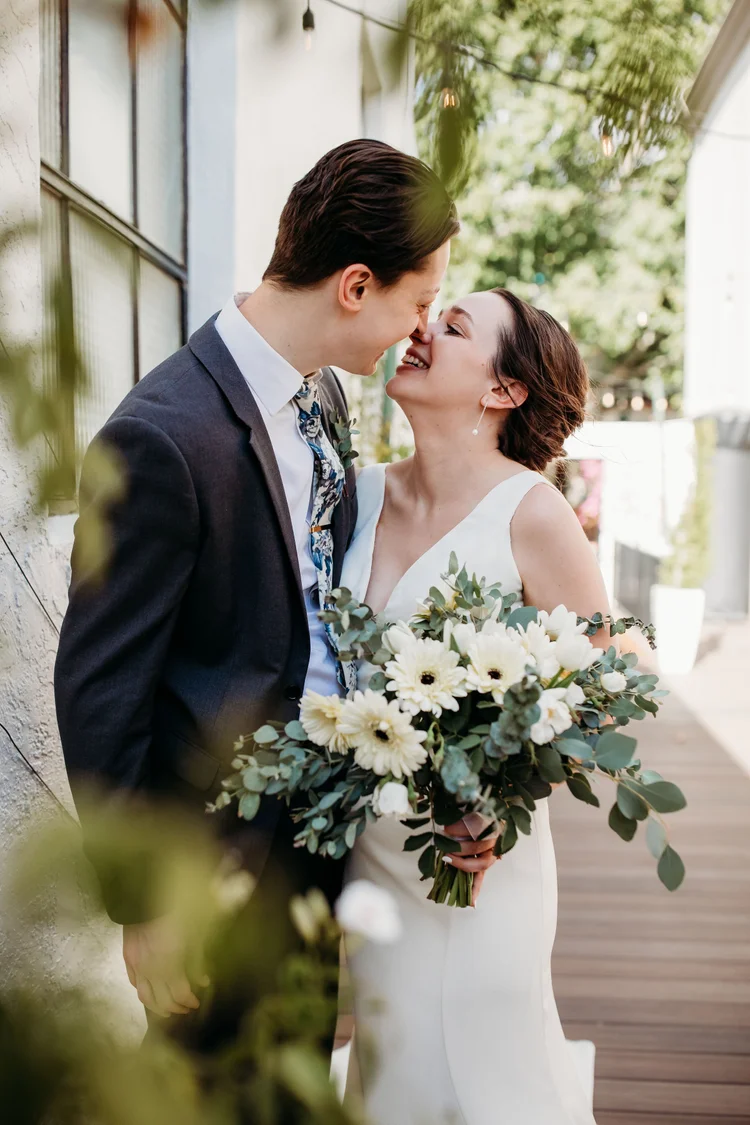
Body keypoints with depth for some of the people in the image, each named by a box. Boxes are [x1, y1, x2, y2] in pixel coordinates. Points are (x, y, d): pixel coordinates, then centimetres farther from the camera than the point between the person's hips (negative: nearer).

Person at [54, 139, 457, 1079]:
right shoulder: (163, 439, -25)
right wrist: (143, 907, -14)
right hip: (223, 861, -7)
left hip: (323, 835, 8)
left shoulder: (325, 395, 2)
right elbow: (97, 693, -21)